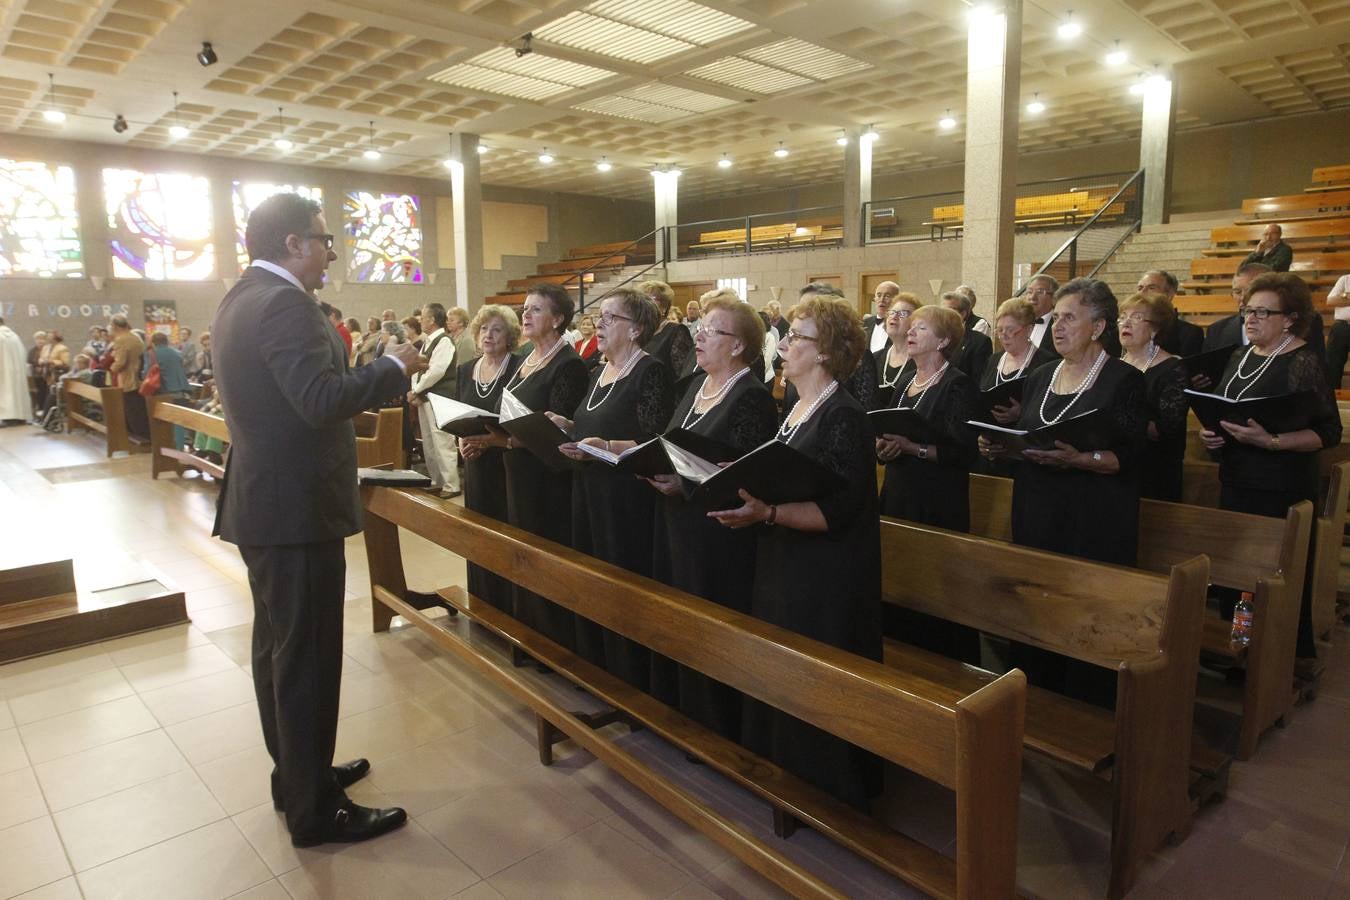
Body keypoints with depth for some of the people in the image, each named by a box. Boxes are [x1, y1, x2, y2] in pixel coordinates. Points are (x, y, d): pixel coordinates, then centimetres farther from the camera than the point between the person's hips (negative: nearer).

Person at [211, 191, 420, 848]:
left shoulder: (242, 300, 14)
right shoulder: (284, 303, -18)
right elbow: (322, 400, -28)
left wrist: (377, 373, 16)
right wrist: (394, 367, -15)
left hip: (262, 500, 11)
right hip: (296, 507, -11)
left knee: (278, 644, 18)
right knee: (307, 656, -1)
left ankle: (295, 774, 35)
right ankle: (314, 810, 13)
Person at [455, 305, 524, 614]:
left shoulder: (519, 369, -9)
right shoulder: (465, 369, 10)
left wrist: (489, 440, -22)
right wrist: (461, 440, -4)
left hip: (508, 465, -6)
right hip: (476, 465, 6)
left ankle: (509, 610, 10)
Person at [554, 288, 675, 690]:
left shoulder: (650, 372, -12)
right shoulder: (598, 373, 15)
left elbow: (653, 444, -17)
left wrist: (605, 446, -28)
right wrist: (564, 425, 6)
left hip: (627, 498, -8)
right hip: (588, 491, 9)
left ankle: (629, 683, 15)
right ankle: (594, 670, 30)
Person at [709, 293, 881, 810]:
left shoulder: (844, 417, -17)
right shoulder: (796, 409, 11)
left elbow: (837, 510, -23)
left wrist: (766, 513, -33)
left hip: (825, 581, -9)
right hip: (783, 568, 9)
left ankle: (827, 792, 24)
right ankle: (784, 773, 36)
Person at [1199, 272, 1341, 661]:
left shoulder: (1305, 362, -10)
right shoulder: (1239, 356, 10)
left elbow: (1329, 432, -13)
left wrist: (1270, 441, -26)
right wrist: (1211, 433, 1)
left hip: (1282, 492, -7)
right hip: (1235, 483, 7)